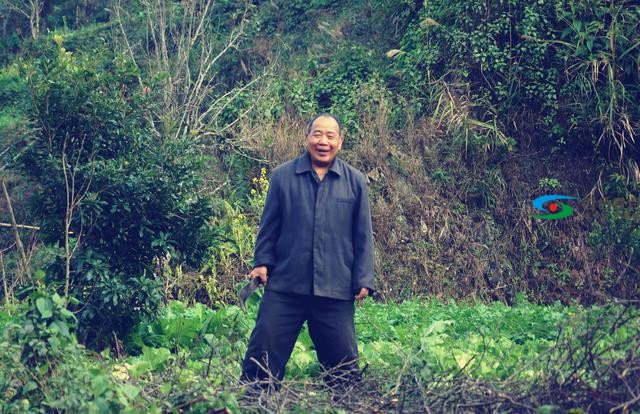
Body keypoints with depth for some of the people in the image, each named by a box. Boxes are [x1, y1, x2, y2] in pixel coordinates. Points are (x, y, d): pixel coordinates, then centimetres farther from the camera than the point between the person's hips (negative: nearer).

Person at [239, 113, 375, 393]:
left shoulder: (355, 182, 6)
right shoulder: (282, 176, 4)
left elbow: (363, 235, 6)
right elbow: (269, 225, 8)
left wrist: (363, 280, 2)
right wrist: (262, 261, -1)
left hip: (336, 290, 1)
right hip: (285, 285, 0)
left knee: (343, 361, 8)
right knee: (264, 351, 2)